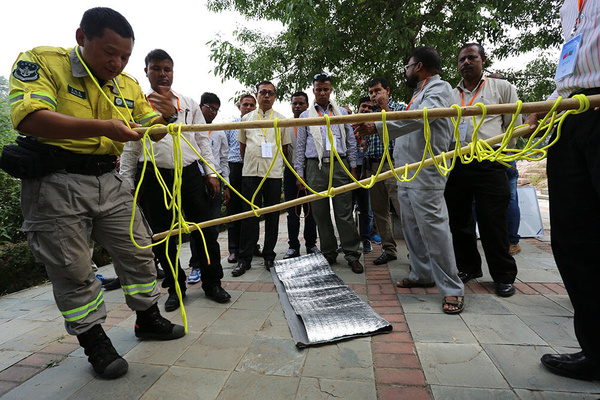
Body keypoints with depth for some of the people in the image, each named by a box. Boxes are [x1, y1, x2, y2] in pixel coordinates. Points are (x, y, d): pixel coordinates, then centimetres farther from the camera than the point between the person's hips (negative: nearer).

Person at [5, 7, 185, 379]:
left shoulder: (128, 86, 9)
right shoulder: (41, 62, -6)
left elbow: (154, 130, 11)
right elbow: (28, 118, -22)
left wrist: (165, 115, -12)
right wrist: (103, 127, -29)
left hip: (109, 182, 5)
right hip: (56, 183, -5)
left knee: (139, 252, 9)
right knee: (73, 270, 3)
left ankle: (149, 319, 30)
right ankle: (94, 341, 22)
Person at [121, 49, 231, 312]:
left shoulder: (188, 103, 14)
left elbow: (202, 140, 13)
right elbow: (129, 148, 7)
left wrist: (211, 172, 5)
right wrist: (127, 184, 2)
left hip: (189, 173, 1)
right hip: (154, 176, -1)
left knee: (204, 229, 1)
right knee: (162, 234, 6)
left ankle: (212, 283, 16)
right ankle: (175, 288, 22)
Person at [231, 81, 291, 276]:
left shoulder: (281, 120, 12)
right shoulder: (247, 118, 14)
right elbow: (242, 145, 19)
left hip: (274, 172, 0)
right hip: (250, 172, 0)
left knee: (272, 215, 4)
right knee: (249, 215, -2)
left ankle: (269, 256, 16)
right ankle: (245, 258, 7)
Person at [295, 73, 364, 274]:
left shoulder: (342, 113, 15)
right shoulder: (305, 116, 15)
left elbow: (351, 141, 14)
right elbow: (300, 146, 12)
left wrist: (353, 167, 6)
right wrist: (300, 174, 5)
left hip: (339, 165, -1)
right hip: (315, 167, 1)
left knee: (344, 212, -4)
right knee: (321, 214, 3)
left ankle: (352, 254, 4)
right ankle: (328, 254, 15)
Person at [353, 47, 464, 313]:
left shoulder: (439, 88, -6)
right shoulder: (420, 93, 25)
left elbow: (418, 118, -27)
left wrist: (378, 127, -35)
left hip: (425, 174, -10)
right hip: (407, 173, 10)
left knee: (433, 229, -10)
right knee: (412, 228, 12)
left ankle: (452, 289, 0)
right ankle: (422, 275, 25)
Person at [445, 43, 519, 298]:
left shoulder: (502, 88, 10)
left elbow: (513, 126, 9)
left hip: (488, 164, -3)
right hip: (455, 164, 4)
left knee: (492, 221, -3)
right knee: (459, 220, 8)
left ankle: (504, 276, 13)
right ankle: (468, 267, 24)